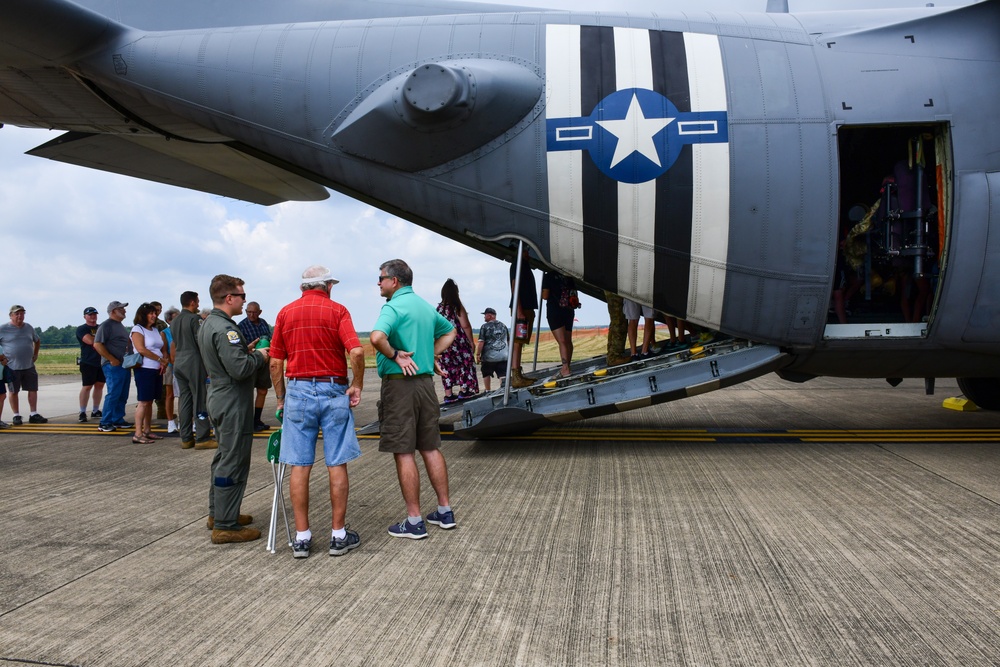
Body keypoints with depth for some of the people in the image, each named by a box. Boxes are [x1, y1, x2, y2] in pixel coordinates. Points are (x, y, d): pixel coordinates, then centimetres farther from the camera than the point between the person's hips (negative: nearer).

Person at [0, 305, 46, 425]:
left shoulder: (29, 328, 10)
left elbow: (37, 341, 26)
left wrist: (35, 354, 16)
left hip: (29, 366, 4)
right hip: (12, 367, -4)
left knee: (33, 389, 4)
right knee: (14, 391, 5)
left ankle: (33, 415, 11)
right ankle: (16, 416, 14)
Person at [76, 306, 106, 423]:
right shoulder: (81, 329, -1)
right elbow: (90, 341, -16)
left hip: (102, 361, 6)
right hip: (88, 363, -6)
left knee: (99, 385, 7)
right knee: (87, 387, -7)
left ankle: (95, 410, 16)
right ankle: (82, 412, -3)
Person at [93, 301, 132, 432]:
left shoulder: (120, 325, 20)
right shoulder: (106, 325, -8)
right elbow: (97, 345, -17)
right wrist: (112, 359, -18)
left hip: (125, 365, 9)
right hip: (113, 366, -9)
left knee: (123, 395, 11)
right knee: (113, 394, -10)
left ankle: (118, 419, 18)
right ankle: (105, 423, -7)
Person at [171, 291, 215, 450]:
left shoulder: (174, 321, 13)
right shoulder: (194, 319, -11)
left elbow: (175, 343, 18)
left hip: (178, 363, 8)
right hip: (193, 362, -7)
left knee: (184, 400, 9)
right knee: (199, 400, -4)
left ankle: (186, 438, 12)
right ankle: (202, 438, -4)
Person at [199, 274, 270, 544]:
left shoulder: (208, 324, 12)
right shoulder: (224, 328, -21)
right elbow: (240, 369, -27)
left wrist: (247, 350, 9)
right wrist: (259, 356, -10)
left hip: (220, 398, 11)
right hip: (233, 403, -11)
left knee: (223, 458, 20)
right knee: (233, 463, -4)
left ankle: (217, 512, 31)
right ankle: (225, 526, 1)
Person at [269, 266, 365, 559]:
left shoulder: (286, 312, 6)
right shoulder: (337, 310, -2)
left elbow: (275, 362, 5)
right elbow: (356, 351, -16)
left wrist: (281, 398, 14)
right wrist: (357, 386, -3)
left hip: (298, 391, 2)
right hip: (333, 391, -2)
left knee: (299, 466, 5)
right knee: (337, 465, 5)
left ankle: (301, 537, 10)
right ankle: (339, 535, 11)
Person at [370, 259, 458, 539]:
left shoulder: (393, 307, -12)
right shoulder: (426, 306, 14)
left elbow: (377, 338, -31)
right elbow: (450, 331, 30)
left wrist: (394, 355, -15)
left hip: (399, 382, -8)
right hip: (426, 381, 8)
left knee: (403, 453, -1)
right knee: (430, 448, 14)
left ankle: (414, 521, 4)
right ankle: (445, 511, 21)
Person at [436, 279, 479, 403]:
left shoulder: (439, 308, 5)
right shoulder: (457, 307, -8)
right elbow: (465, 326, -12)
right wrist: (471, 341, -5)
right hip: (459, 341, -5)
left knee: (447, 366, 8)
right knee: (465, 363, 8)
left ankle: (448, 394, 9)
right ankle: (464, 390, 6)